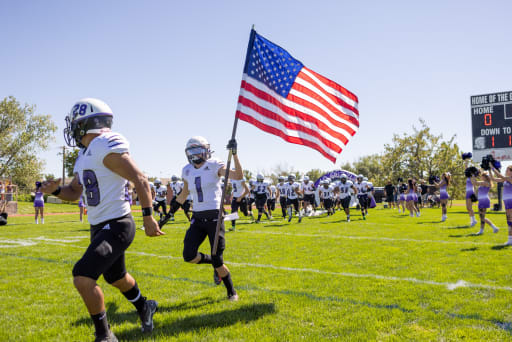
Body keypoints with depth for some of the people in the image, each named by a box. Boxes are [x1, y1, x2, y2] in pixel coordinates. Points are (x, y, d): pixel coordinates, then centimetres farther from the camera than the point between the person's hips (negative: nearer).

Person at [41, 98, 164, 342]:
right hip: (99, 228, 10)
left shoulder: (107, 147, -17)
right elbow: (74, 192, 18)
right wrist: (55, 190, -2)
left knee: (83, 278, -18)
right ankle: (144, 308, 50)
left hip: (116, 226, -10)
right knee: (116, 278, 25)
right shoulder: (85, 155, 12)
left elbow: (140, 180, -19)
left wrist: (148, 216, -21)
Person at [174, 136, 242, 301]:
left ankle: (231, 291, 21)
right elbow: (184, 194, 24)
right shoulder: (187, 171, 7)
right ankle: (215, 264, 19)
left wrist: (234, 153, -28)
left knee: (217, 261, -4)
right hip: (197, 219, 5)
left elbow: (239, 176, -21)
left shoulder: (214, 166, -6)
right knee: (189, 255, -12)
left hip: (214, 217, -4)